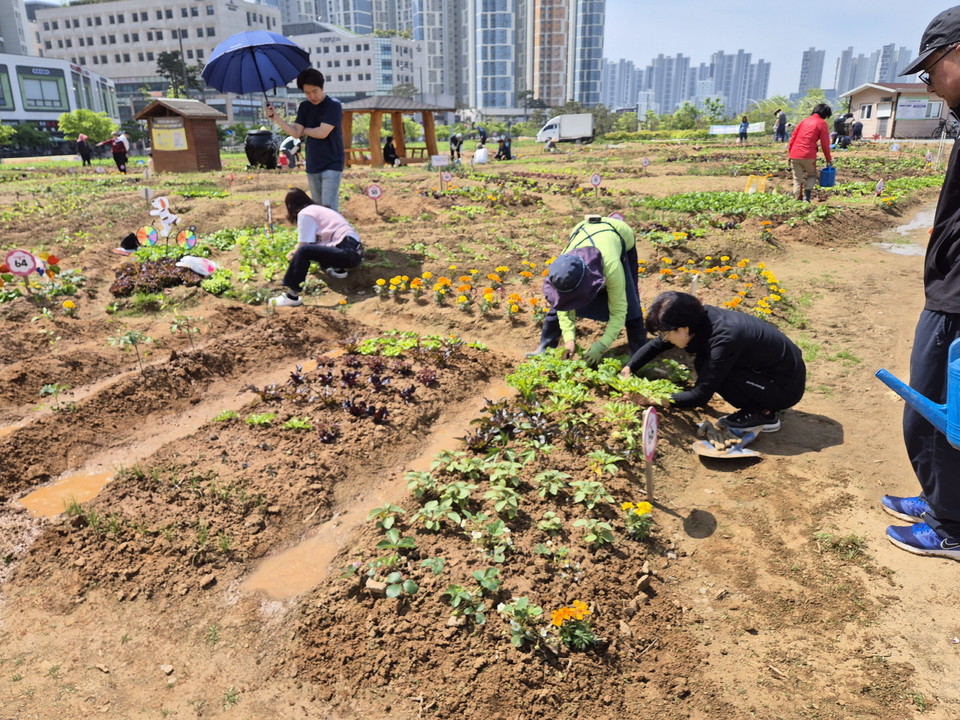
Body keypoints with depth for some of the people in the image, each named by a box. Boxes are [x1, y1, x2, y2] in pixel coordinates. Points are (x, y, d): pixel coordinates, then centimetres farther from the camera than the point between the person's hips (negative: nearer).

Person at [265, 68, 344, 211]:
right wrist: (275, 117, -11)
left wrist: (305, 130, -1)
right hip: (312, 166, 6)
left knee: (329, 206, -15)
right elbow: (296, 133, 0)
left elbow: (322, 133, -19)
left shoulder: (334, 105, -10)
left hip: (331, 165, -6)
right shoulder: (304, 107, 9)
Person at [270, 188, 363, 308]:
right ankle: (338, 269, 15)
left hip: (348, 253, -10)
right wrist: (296, 252, 44)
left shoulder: (305, 213, -3)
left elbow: (303, 246, -5)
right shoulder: (318, 209, 24)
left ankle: (292, 296, -24)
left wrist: (294, 255, 14)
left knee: (303, 251, -24)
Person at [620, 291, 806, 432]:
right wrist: (629, 368, -2)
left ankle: (763, 414, -4)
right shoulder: (703, 317, -9)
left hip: (787, 386, -8)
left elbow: (700, 397, -27)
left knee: (709, 370, -21)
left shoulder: (724, 339, -32)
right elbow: (657, 344, 5)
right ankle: (763, 404, 10)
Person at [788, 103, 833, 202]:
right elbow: (825, 144, 0)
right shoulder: (822, 123, 2)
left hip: (794, 155, 3)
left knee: (797, 179, 12)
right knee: (812, 175, 18)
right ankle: (806, 194, -4)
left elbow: (793, 137, 11)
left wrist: (789, 153, 17)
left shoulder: (804, 121, 15)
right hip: (808, 156, -3)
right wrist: (829, 159, 9)